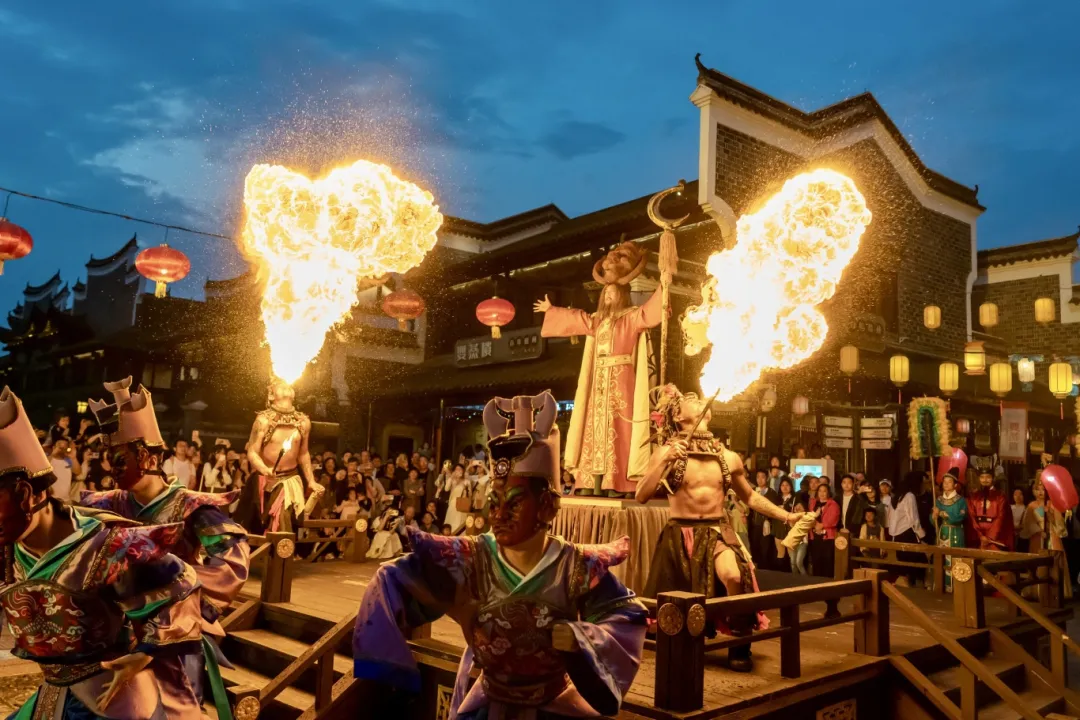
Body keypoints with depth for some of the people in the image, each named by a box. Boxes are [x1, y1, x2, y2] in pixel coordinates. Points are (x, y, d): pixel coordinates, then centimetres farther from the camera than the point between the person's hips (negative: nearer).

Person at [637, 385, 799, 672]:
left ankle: (740, 645, -7)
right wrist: (665, 462, -23)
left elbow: (750, 497, 21)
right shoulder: (667, 452, -4)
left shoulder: (728, 458, 6)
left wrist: (786, 516, 12)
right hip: (681, 533, -1)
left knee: (734, 576, -30)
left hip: (718, 532, 1)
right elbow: (641, 496, -14)